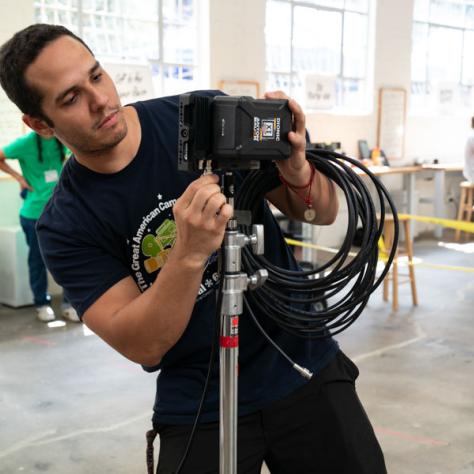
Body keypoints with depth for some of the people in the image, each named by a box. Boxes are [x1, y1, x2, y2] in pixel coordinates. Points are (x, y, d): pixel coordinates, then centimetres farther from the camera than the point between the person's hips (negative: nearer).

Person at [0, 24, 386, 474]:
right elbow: (142, 346, -16)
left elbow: (323, 213, -3)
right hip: (200, 410, -1)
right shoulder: (65, 226, -9)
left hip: (306, 369, 2)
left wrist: (298, 171, -24)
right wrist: (189, 254, -31)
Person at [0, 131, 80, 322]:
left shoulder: (62, 141, 0)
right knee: (38, 260, 9)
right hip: (34, 213, -3)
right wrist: (19, 177, -5)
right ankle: (42, 304, 24)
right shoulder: (27, 142, -10)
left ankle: (69, 303, 16)